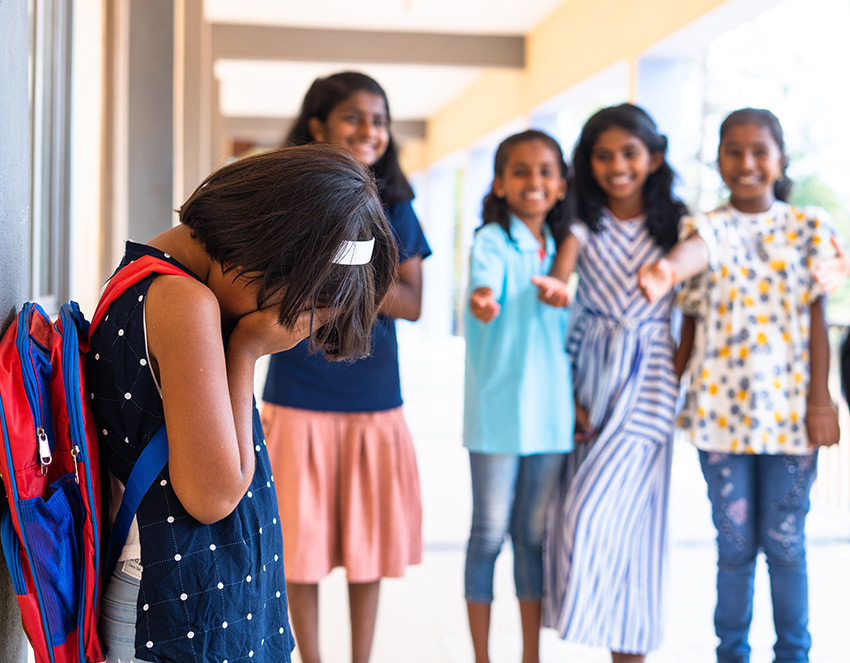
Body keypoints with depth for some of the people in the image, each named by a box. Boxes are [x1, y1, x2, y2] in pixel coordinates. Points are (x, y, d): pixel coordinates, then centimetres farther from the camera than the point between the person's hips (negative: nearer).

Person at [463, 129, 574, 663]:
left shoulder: (560, 248, 10)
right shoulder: (492, 240, -7)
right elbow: (485, 276, -31)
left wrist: (576, 400, 15)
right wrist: (482, 299, -53)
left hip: (550, 412, 5)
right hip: (497, 410, -5)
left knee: (535, 532, 13)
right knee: (491, 532, 4)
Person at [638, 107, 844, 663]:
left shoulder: (809, 227, 5)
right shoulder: (710, 228, 4)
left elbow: (816, 319, 3)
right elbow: (694, 249, -20)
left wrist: (820, 400, -2)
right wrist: (665, 271, -40)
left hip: (790, 409, 0)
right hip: (721, 407, 0)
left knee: (785, 541, 6)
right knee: (734, 543, 7)